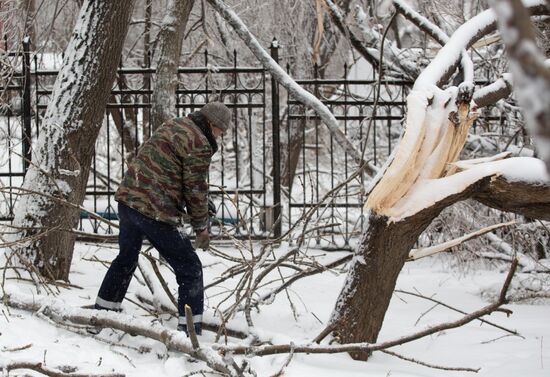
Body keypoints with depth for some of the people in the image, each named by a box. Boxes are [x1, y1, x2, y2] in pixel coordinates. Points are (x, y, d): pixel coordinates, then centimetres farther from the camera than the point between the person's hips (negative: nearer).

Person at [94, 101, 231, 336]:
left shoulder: (172, 126, 15)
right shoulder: (199, 145, -11)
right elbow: (196, 190, -9)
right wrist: (201, 226, 4)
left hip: (127, 199, 9)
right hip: (156, 213, -9)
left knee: (126, 257, 29)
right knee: (190, 270, 1)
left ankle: (103, 309, 40)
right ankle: (190, 331, -1)